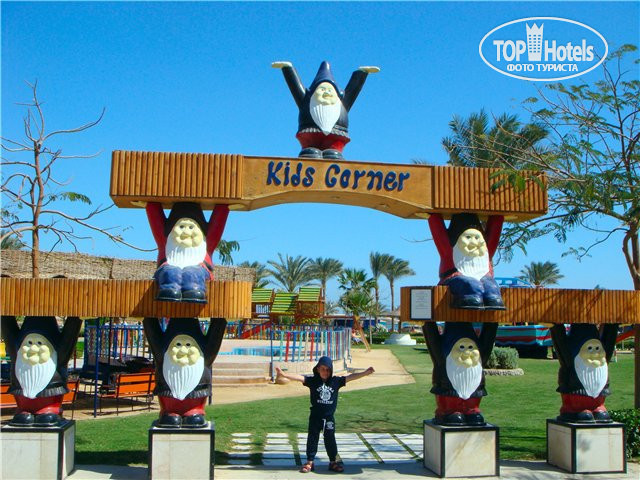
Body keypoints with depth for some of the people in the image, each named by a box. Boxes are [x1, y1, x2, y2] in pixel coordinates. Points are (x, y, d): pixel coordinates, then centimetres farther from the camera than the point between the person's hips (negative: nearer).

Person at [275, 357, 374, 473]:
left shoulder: (336, 381, -1)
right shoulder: (312, 380, -7)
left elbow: (350, 377, -3)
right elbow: (299, 377, -19)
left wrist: (365, 373, -10)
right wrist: (284, 374, -31)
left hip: (329, 417, 1)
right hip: (315, 417, -1)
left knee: (330, 440, 11)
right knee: (312, 439, 7)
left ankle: (333, 462, 24)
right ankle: (310, 462, 18)